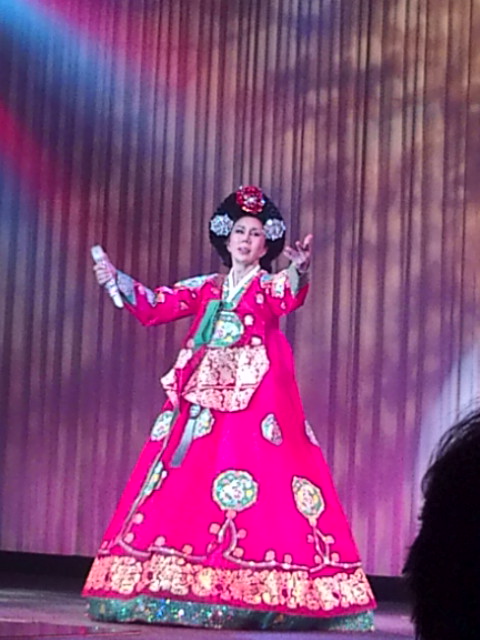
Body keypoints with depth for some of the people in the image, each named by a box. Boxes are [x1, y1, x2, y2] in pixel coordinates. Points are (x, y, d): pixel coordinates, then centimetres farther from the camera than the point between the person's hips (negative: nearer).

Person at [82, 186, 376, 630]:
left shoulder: (270, 286, 5)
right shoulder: (206, 288, 18)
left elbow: (290, 296, -19)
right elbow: (154, 307, 19)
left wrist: (299, 270, -39)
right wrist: (117, 280, 10)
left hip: (255, 397, -5)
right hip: (202, 393, 5)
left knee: (261, 481, -15)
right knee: (183, 483, 1)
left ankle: (261, 595, -15)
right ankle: (170, 590, 5)